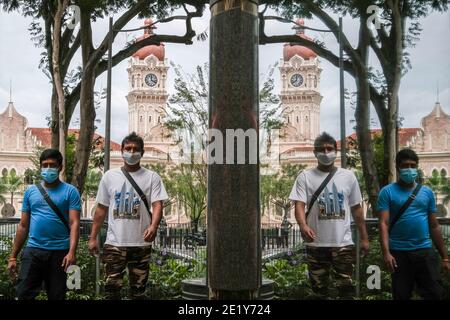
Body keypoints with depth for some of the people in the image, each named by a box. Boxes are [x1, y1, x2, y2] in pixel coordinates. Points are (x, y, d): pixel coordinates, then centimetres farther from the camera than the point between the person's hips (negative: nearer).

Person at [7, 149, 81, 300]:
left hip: (59, 252, -2)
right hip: (33, 250, 2)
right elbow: (23, 226, 11)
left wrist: (72, 252, -22)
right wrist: (13, 256, 8)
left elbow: (74, 223, -9)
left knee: (56, 296, 10)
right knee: (24, 294, 1)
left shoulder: (70, 191, -1)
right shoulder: (31, 191, 9)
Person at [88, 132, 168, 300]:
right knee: (111, 287, 1)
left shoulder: (152, 177, 0)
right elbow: (101, 209, 10)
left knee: (138, 289, 11)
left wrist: (153, 226, -29)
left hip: (141, 243, -1)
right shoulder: (109, 176, 7)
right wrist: (93, 237, 7)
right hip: (114, 242, 1)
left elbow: (157, 204, -9)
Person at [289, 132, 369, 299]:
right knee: (319, 289, 11)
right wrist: (303, 225, -30)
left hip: (343, 243, 1)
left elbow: (356, 209, 10)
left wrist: (364, 238, 9)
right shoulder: (305, 177, 0)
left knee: (347, 288, 4)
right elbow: (299, 204, -9)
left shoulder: (348, 176, 6)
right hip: (316, 245, -1)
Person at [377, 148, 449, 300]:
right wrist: (386, 252, -22)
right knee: (401, 295, 9)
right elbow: (384, 224, -10)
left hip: (425, 251, 3)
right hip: (399, 253, -3)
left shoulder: (427, 192, 8)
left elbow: (434, 226, 11)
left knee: (434, 294, 8)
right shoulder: (387, 192, -3)